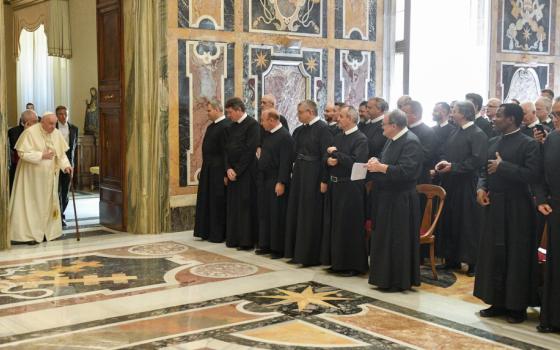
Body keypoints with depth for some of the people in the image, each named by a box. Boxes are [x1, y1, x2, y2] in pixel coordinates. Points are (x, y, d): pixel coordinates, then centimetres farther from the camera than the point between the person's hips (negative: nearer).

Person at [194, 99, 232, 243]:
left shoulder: (225, 126, -16)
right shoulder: (211, 126, 12)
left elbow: (227, 151, -19)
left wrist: (225, 173, -20)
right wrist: (203, 168, 15)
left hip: (218, 171, -9)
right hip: (208, 170, 9)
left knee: (217, 203, -1)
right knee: (206, 201, 14)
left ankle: (218, 235, 9)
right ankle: (207, 232, 23)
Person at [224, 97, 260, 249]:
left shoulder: (252, 124, -10)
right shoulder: (231, 127, 13)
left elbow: (250, 150, -15)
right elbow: (227, 149, 12)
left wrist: (237, 171, -14)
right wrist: (228, 169, -3)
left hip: (247, 172, -7)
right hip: (233, 172, 7)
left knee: (246, 206, -3)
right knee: (233, 206, 10)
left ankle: (247, 241, 3)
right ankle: (234, 238, 17)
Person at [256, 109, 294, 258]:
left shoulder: (285, 136, -14)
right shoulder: (268, 135, 13)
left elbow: (286, 162, -19)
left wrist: (281, 182, -22)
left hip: (277, 182, -9)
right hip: (264, 180, 9)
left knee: (277, 216, -2)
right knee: (264, 214, 13)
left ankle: (278, 248, 7)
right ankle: (266, 245, 23)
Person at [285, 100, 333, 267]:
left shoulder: (322, 128, -12)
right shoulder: (300, 130, 11)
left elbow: (326, 155, -17)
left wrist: (324, 180, -20)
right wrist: (293, 173, 11)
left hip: (314, 176, -8)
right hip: (299, 174, 8)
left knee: (311, 215, -2)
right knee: (296, 213, 12)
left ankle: (311, 255, 8)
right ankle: (298, 253, 22)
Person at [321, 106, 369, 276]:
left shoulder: (361, 139, -11)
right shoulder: (338, 137, 14)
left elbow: (356, 162, -22)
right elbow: (328, 157, 16)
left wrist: (336, 153, -14)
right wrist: (329, 160, -7)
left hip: (350, 187, -8)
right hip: (335, 185, 8)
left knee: (349, 227, -3)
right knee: (334, 224, 13)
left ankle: (353, 265, 8)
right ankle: (337, 262, 24)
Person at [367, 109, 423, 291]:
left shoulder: (411, 142, -17)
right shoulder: (392, 140, 12)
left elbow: (406, 171, -26)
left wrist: (381, 167, -20)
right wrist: (376, 162, -1)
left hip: (401, 200, -10)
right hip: (388, 197, 10)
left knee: (398, 241, -1)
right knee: (385, 239, 15)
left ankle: (399, 281, 10)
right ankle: (386, 277, 25)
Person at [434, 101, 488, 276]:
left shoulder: (478, 134, -11)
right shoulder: (455, 132, 14)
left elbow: (477, 160, -19)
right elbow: (445, 152, 19)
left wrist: (453, 166, -18)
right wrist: (443, 162, -3)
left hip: (466, 185, -8)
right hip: (450, 184, 8)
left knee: (467, 223, -2)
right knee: (450, 220, 11)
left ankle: (473, 262, 7)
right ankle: (452, 258, 21)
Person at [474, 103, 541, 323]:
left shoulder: (528, 144, -9)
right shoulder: (493, 142, 12)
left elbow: (533, 175, -19)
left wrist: (503, 166, -19)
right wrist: (481, 187, -3)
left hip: (516, 208, -7)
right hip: (494, 205, 7)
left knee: (517, 257, 2)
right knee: (493, 255, 10)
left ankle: (517, 306, 14)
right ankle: (498, 303, 22)